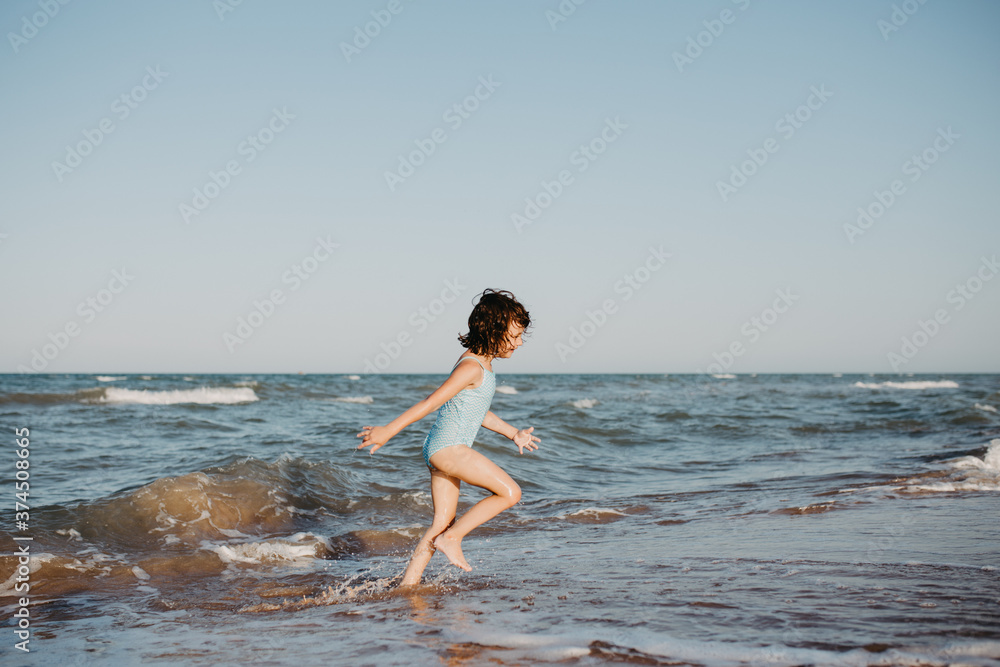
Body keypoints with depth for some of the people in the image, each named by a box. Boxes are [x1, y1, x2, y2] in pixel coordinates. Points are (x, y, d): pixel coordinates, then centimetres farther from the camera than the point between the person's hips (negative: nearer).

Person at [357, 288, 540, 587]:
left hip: (441, 450, 10)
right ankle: (452, 539, -3)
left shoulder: (482, 363, 14)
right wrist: (388, 431, -23)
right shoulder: (472, 368, -18)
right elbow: (431, 402, -22)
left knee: (442, 523, 12)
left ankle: (408, 583, 14)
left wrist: (513, 433, 31)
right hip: (449, 447, -10)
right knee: (510, 492, -10)